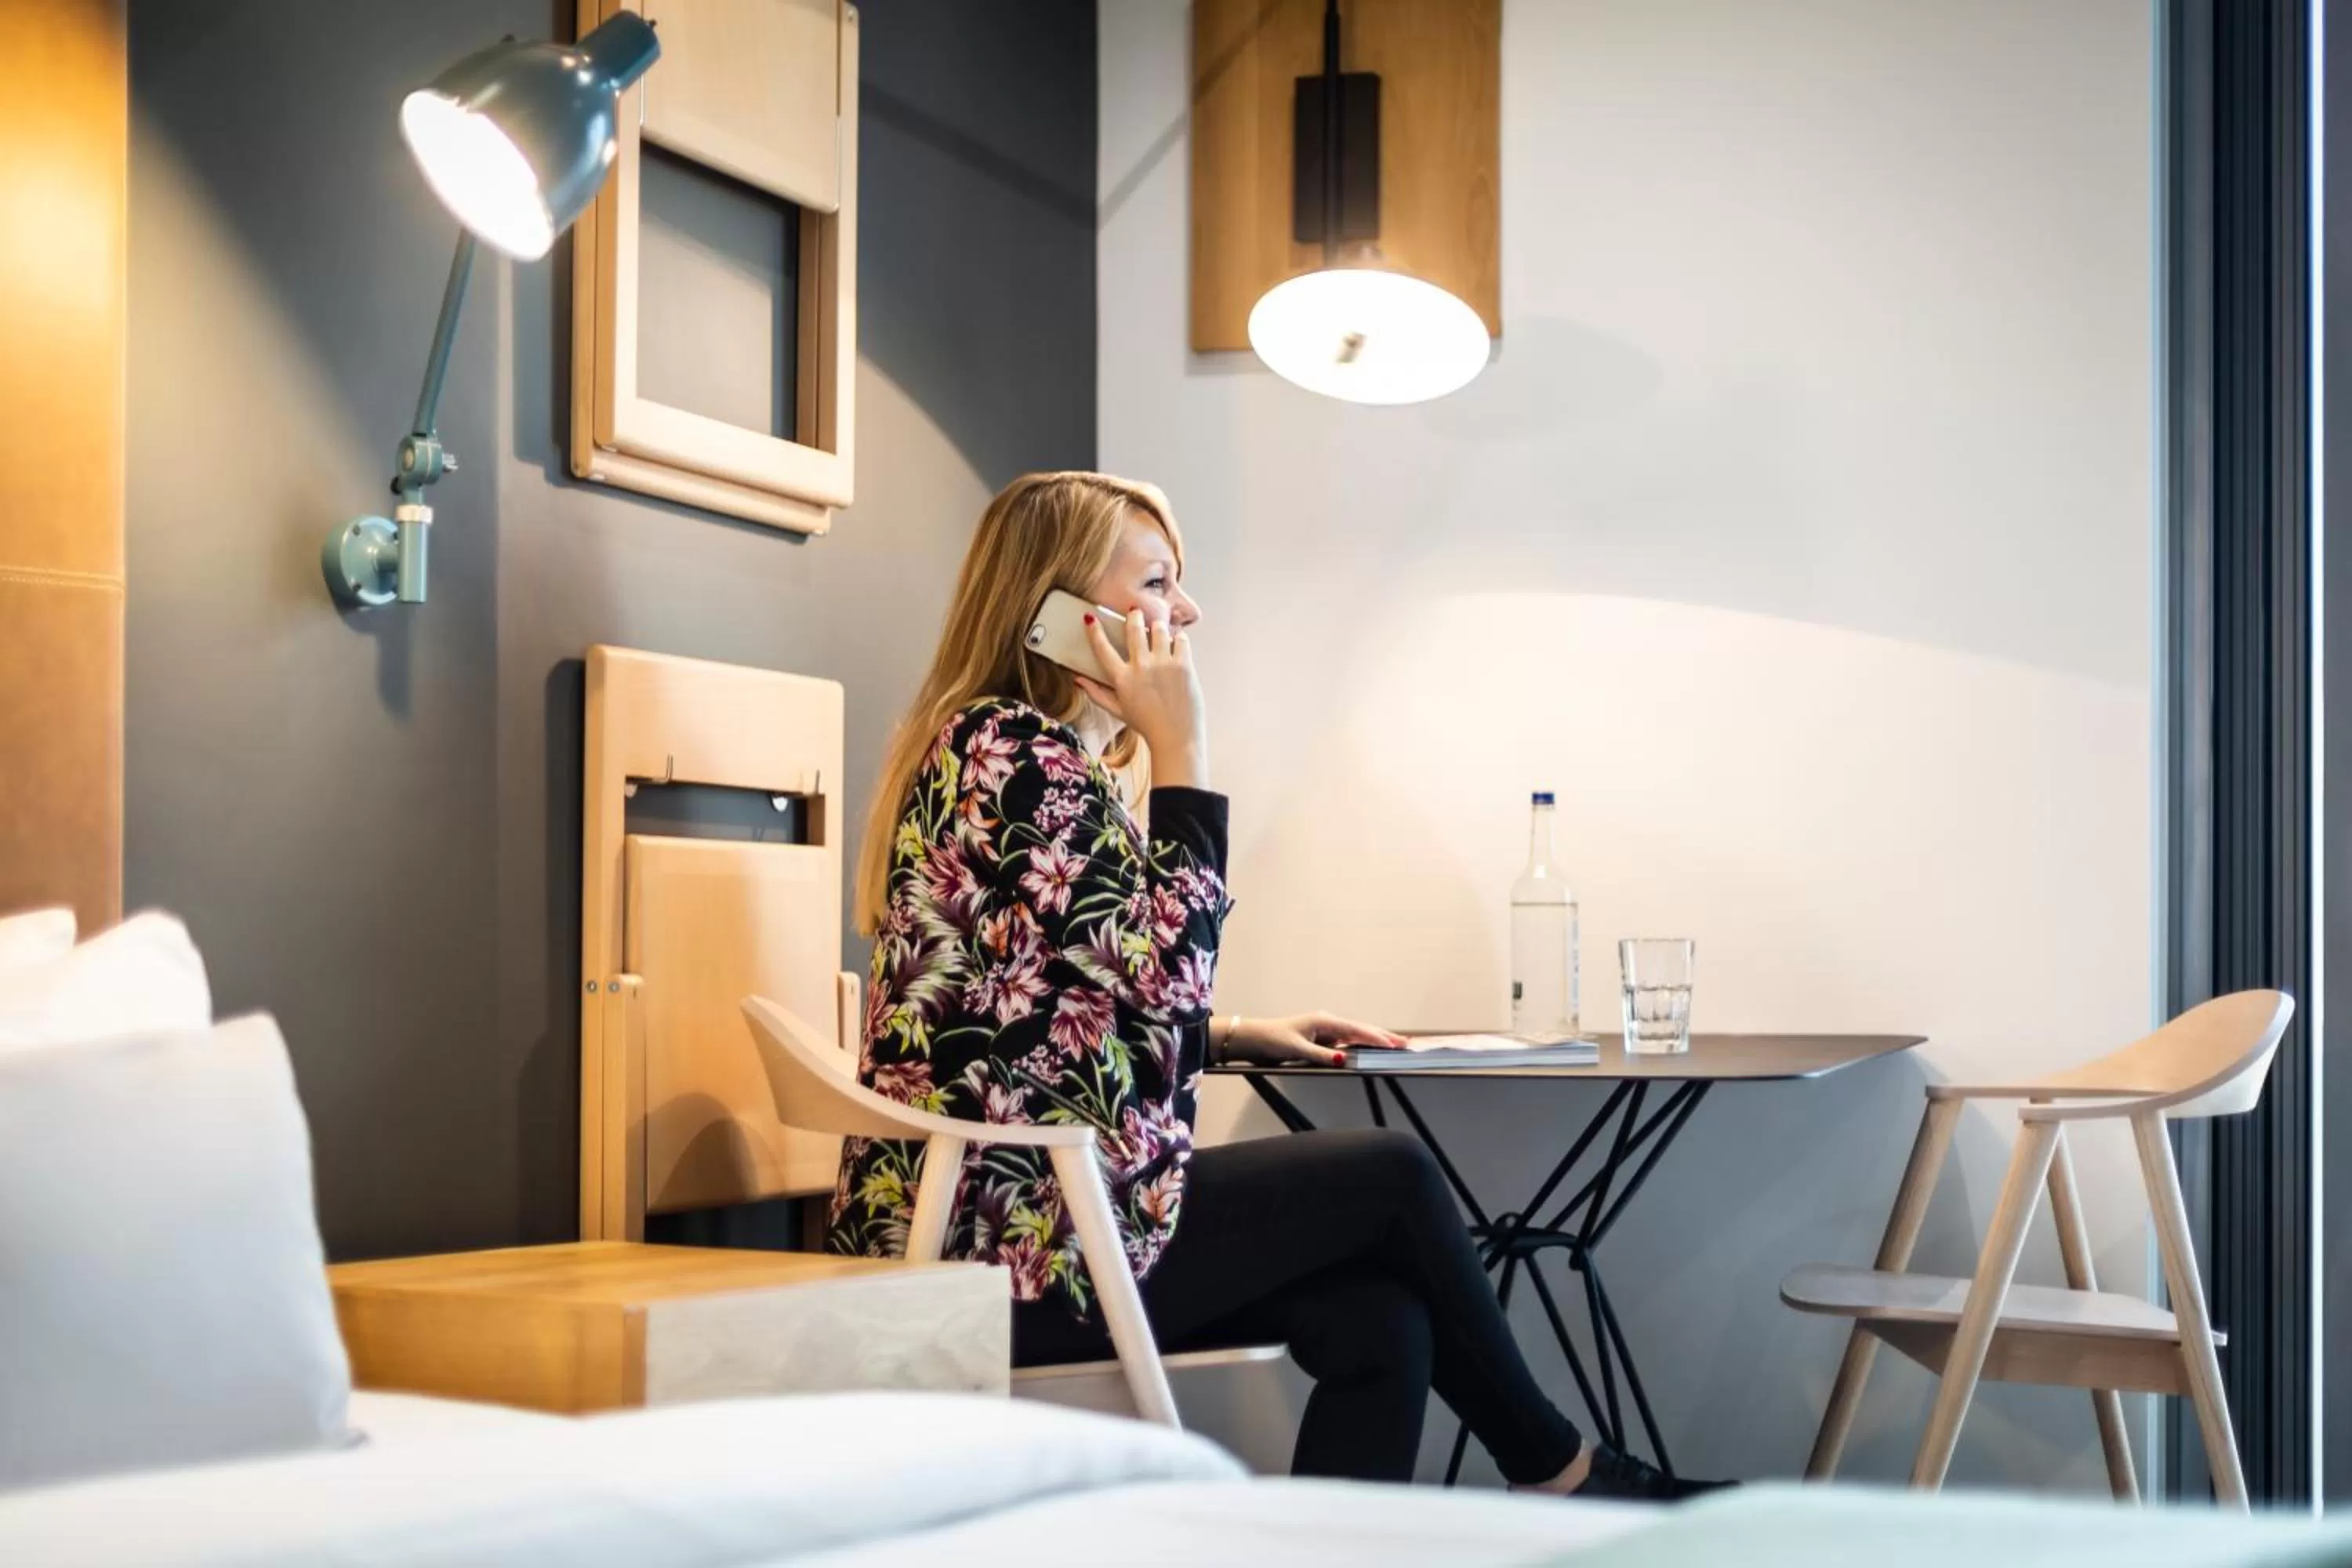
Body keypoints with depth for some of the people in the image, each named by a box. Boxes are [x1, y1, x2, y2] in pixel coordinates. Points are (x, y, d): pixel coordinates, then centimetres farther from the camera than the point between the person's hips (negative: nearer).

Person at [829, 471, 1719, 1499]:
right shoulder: (1011, 750, -15)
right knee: (1393, 1176, 2)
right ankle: (1555, 1471, 21)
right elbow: (1165, 969, -19)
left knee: (1378, 1320, -4)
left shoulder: (1042, 754, 18)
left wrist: (1240, 1035, 15)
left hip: (998, 1217, 9)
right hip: (1010, 1247, -9)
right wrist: (1179, 749, -13)